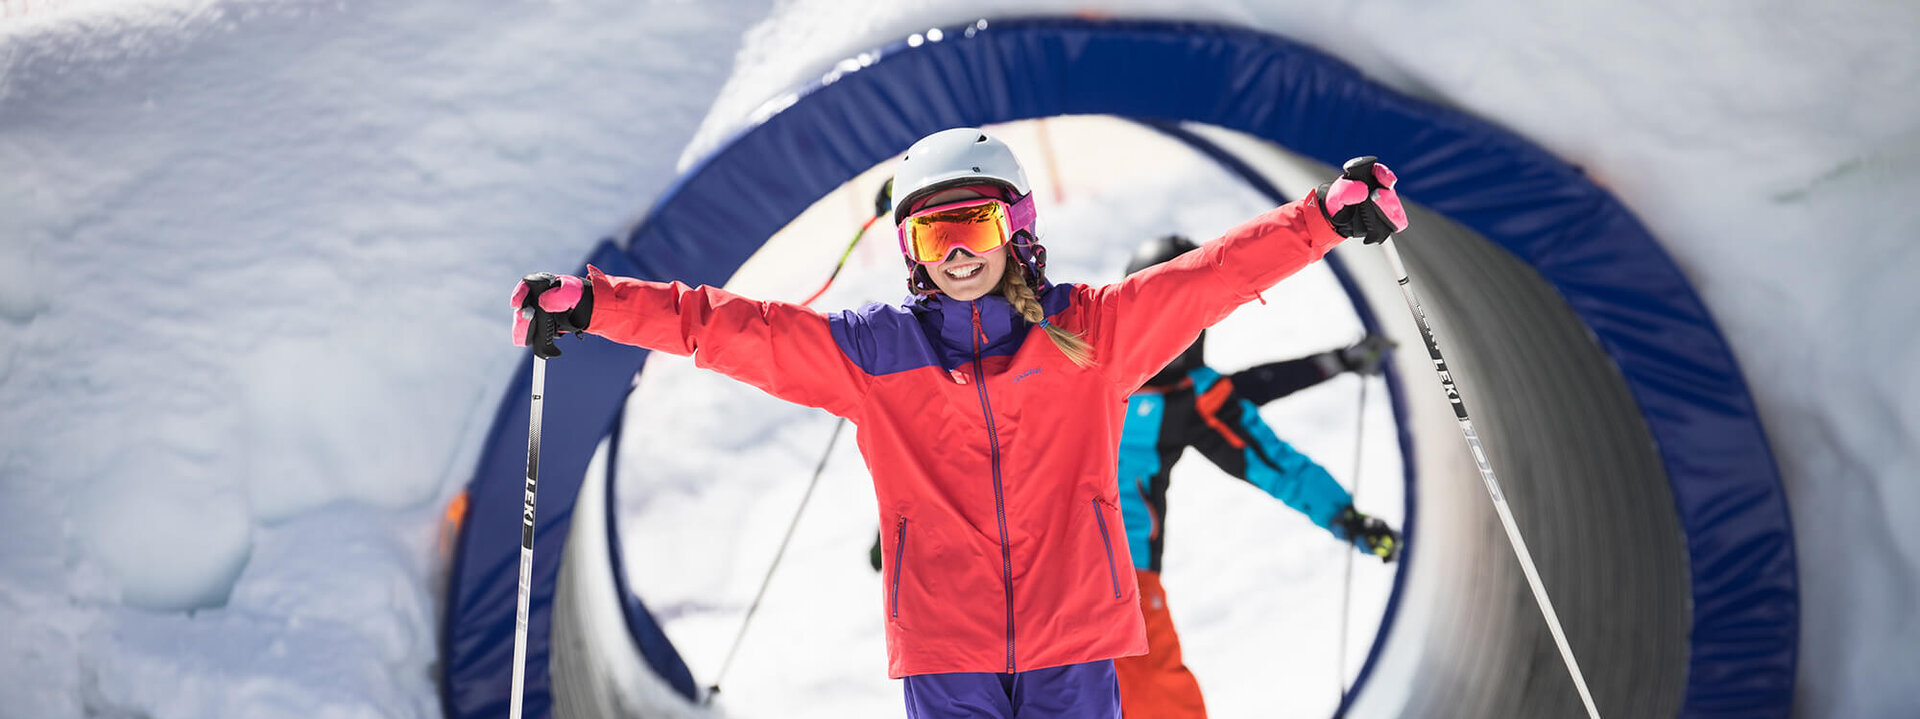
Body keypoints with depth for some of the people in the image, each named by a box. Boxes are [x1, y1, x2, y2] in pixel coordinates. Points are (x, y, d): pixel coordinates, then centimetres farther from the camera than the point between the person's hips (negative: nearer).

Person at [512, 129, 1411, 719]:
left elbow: (1211, 276, 0)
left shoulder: (1091, 331, 5)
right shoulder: (869, 351, 5)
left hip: (1075, 639, 0)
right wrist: (586, 303, -2)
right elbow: (728, 328, 3)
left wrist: (1330, 215, -9)